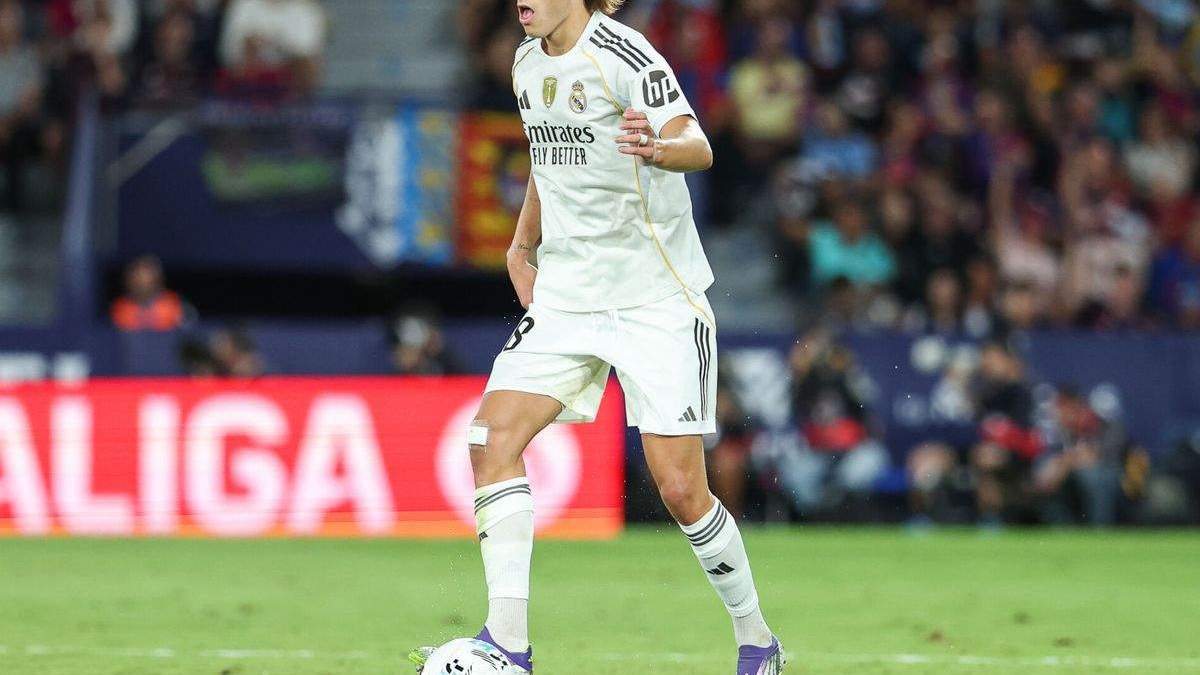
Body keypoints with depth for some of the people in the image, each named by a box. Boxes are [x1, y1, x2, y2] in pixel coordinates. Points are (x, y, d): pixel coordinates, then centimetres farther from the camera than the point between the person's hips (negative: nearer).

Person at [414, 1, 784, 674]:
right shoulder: (528, 64, 8)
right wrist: (526, 240, 24)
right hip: (565, 298, 7)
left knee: (680, 488, -7)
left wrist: (657, 147, -51)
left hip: (658, 302, -6)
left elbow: (697, 147, -30)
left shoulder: (625, 56, -15)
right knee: (493, 437, -13)